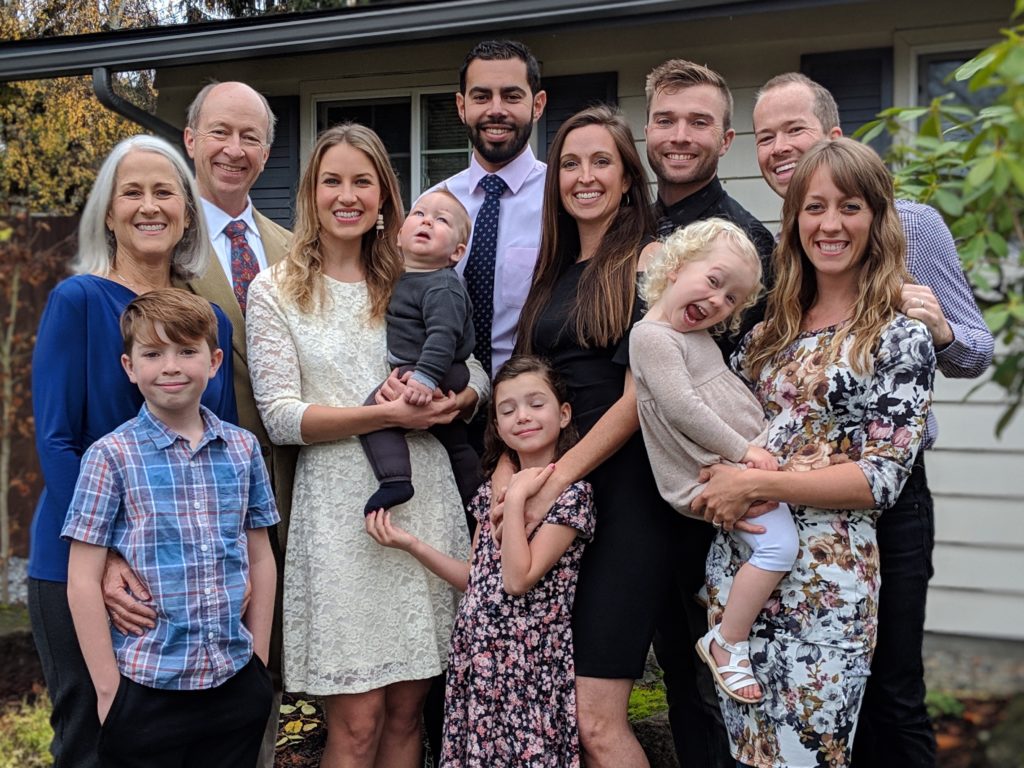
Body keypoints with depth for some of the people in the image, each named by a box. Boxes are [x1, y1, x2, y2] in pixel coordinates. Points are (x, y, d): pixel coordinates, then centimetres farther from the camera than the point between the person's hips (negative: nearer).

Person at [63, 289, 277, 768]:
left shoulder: (243, 449, 2)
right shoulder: (111, 456, -7)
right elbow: (82, 581, -6)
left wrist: (260, 658, 7)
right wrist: (109, 689, -6)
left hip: (236, 681, 3)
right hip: (146, 688, -3)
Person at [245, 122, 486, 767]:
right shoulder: (274, 291, 3)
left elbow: (476, 381, 11)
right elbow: (281, 417, -5)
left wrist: (447, 400, -12)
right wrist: (386, 414, -16)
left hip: (424, 501, 3)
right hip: (340, 509, -3)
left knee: (407, 708, 11)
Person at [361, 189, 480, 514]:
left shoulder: (443, 287, -19)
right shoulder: (403, 280, 10)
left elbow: (444, 335, -31)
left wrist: (425, 377, -39)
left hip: (438, 375, -11)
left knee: (377, 405, -23)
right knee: (454, 441, 22)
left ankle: (394, 479, -27)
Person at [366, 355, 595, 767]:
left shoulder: (572, 491, -11)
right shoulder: (492, 489, 8)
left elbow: (519, 579, -18)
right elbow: (476, 580, 10)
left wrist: (516, 499, -17)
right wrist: (409, 543, 4)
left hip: (530, 660, -5)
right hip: (476, 654, 6)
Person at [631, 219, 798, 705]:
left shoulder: (697, 334, 16)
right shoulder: (653, 336, -14)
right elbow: (682, 409, -21)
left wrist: (757, 444, 11)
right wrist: (742, 450, -18)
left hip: (746, 457, 10)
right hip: (714, 473, -10)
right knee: (778, 543, -18)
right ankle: (726, 644, -4)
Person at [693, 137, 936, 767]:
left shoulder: (901, 337, -6)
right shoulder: (770, 328, 10)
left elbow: (882, 478, -12)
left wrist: (756, 485, -18)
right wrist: (715, 488, -6)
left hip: (826, 582, -5)